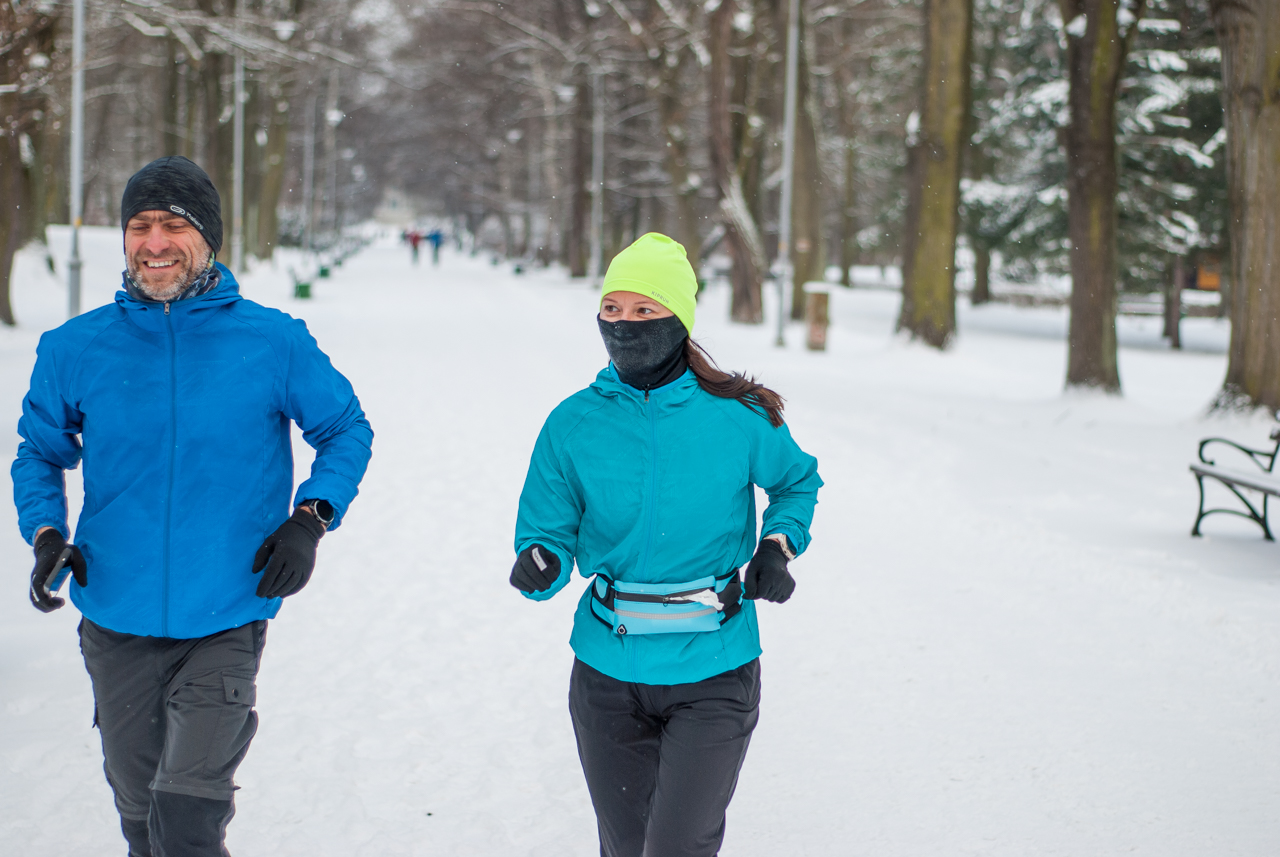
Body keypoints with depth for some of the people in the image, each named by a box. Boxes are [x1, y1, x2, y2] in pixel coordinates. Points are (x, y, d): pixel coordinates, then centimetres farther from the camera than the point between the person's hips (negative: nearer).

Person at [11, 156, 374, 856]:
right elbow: (40, 452, 14)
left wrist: (311, 517, -6)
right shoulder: (76, 349, 0)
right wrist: (46, 534, -4)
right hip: (115, 623, 3)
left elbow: (347, 431, 9)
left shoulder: (274, 343, -4)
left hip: (227, 623, -2)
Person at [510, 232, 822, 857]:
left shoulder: (739, 417, -6)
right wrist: (540, 565, -21)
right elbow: (549, 532, 1)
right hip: (609, 671, 2)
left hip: (713, 674, -2)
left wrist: (778, 544, -4)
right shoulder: (573, 424, -3)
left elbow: (798, 480, 14)